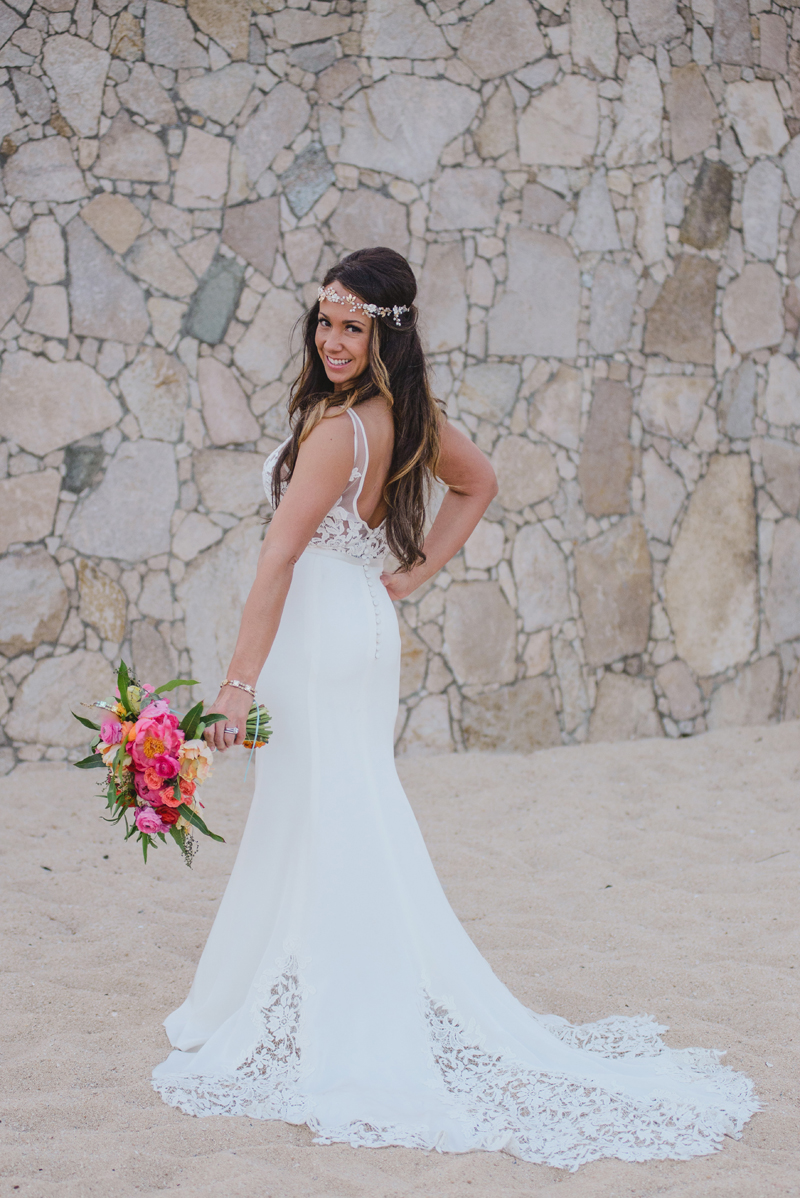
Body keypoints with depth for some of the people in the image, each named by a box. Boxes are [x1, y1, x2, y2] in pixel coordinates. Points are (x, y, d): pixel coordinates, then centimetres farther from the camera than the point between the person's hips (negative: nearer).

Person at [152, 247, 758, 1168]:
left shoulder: (338, 428, -21)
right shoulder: (410, 415, 4)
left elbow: (278, 560, -22)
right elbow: (478, 485, 22)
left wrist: (238, 683, -22)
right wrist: (414, 573, 14)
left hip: (318, 634, -9)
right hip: (365, 626, 9)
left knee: (324, 830, -1)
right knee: (322, 825, 18)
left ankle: (355, 1040, 6)